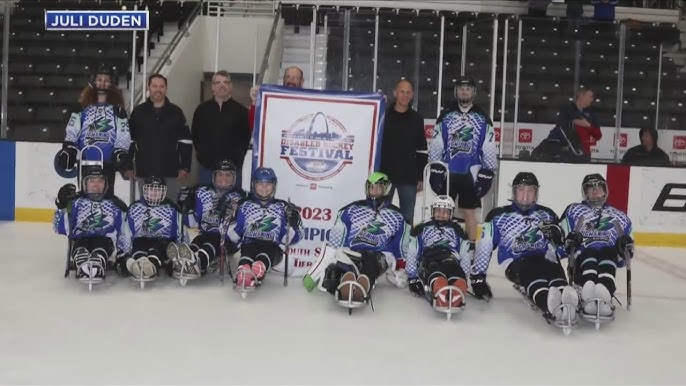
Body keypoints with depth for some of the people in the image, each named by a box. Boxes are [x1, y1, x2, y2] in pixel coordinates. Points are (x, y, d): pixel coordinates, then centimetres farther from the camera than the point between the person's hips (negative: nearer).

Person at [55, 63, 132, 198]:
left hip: (107, 164, -1)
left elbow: (123, 137, 5)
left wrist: (121, 155, -6)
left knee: (107, 196, 1)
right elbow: (72, 132, 7)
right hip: (84, 162, 1)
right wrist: (67, 149, -5)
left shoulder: (117, 108, 7)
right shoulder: (82, 106, 8)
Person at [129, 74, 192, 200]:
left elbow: (185, 142, 4)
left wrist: (185, 167, -3)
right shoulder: (138, 112, 6)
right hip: (144, 172, 0)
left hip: (171, 172, 0)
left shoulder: (176, 112, 6)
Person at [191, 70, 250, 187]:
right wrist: (201, 153, 11)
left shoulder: (241, 110, -1)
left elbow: (247, 136, 5)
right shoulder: (202, 109, 7)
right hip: (207, 167, 2)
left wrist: (238, 155, 3)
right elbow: (194, 134, 16)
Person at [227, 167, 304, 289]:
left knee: (267, 248, -36)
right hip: (249, 244, 0)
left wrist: (292, 223, -4)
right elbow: (233, 236, 14)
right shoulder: (245, 205, 21)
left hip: (273, 248, 0)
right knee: (249, 247, -36)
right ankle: (243, 274, -66)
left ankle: (257, 272, -67)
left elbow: (290, 239, 12)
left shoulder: (282, 207, 21)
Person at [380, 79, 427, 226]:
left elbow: (422, 151, 8)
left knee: (408, 218, 4)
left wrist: (420, 177, 3)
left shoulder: (417, 119, 7)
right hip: (384, 175, -1)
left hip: (409, 177, 1)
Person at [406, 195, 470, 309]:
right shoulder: (421, 229, 30)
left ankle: (458, 294, -70)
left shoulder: (457, 231, 32)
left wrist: (462, 278, 2)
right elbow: (411, 254, 20)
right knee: (433, 267, -40)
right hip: (428, 260, -1)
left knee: (451, 264, -39)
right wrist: (412, 278, 6)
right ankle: (440, 295, -72)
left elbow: (465, 256, 19)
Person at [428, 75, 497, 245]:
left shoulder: (483, 119, 4)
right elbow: (435, 147, 6)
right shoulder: (445, 116, 6)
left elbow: (489, 150, 3)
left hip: (471, 175, -1)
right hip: (447, 173, 1)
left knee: (469, 212, 4)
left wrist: (487, 174, -2)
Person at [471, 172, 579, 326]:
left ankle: (566, 302, -66)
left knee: (555, 270, -34)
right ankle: (547, 303, -68)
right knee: (532, 269, -38)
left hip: (545, 260, 3)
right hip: (516, 264, -2)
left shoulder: (547, 214, 25)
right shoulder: (498, 216, 18)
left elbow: (563, 249, 21)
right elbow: (484, 247, 12)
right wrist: (477, 277, 3)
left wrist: (557, 236, -2)